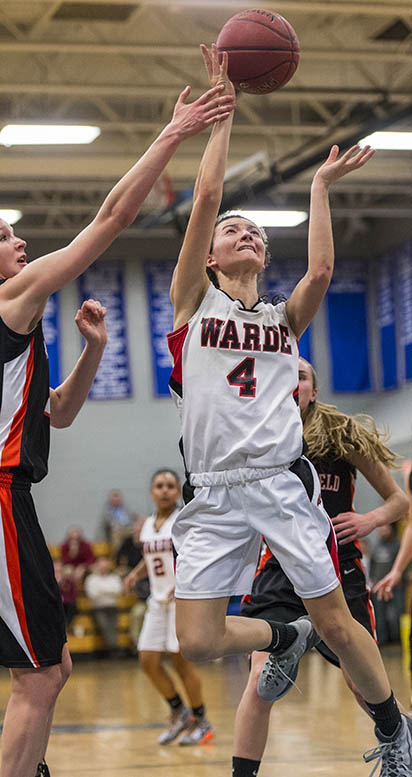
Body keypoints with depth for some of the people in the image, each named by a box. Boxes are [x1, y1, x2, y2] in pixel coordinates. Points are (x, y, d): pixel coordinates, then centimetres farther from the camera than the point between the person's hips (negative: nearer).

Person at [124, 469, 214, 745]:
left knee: (181, 659, -7)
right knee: (148, 660, 2)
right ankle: (179, 712, 21)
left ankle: (202, 722, 8)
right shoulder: (148, 525, 11)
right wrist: (136, 575, 5)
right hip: (159, 599, 7)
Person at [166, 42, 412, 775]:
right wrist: (223, 105, 1)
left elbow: (322, 270, -8)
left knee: (336, 623, -3)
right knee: (198, 641, -6)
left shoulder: (285, 317, 14)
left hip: (282, 482, 0)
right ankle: (283, 638, 26)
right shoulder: (192, 301, 9)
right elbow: (205, 197, -1)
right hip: (213, 491, 0)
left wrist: (320, 186, 1)